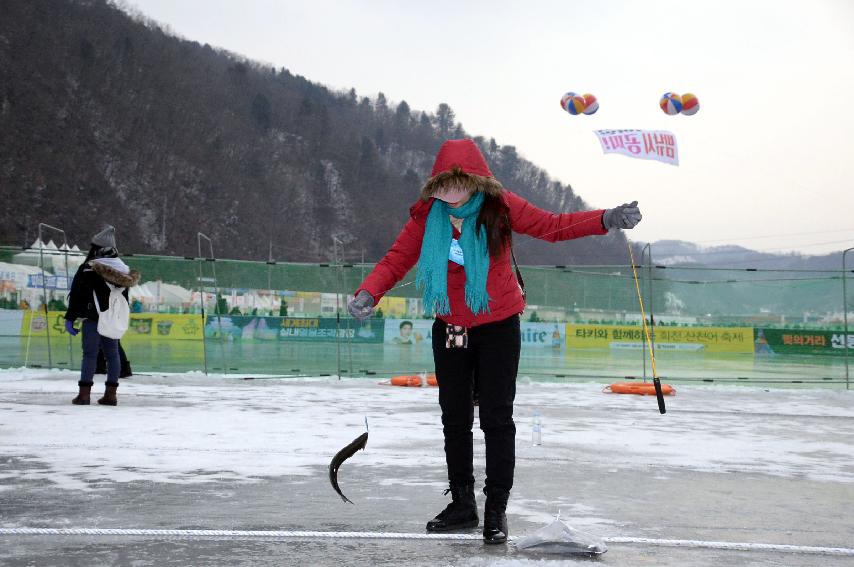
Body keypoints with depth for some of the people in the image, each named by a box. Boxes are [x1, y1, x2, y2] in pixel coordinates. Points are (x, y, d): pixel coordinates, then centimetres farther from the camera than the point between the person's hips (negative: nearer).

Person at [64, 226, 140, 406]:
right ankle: (111, 393, 10)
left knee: (90, 353, -3)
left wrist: (70, 318, -5)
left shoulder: (88, 269, -10)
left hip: (93, 318, -5)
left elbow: (77, 295, -9)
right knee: (112, 354, 9)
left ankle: (84, 393, -6)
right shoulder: (123, 270, 8)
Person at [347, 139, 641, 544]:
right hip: (450, 329, 3)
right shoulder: (427, 215, -10)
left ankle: (496, 509, 11)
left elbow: (552, 225, -14)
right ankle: (462, 504, 29)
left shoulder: (500, 206, -15)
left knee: (496, 419, -2)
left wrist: (606, 220, -26)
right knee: (455, 418, 13)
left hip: (498, 327, -3)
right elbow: (396, 260, -14)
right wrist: (368, 292, -31)